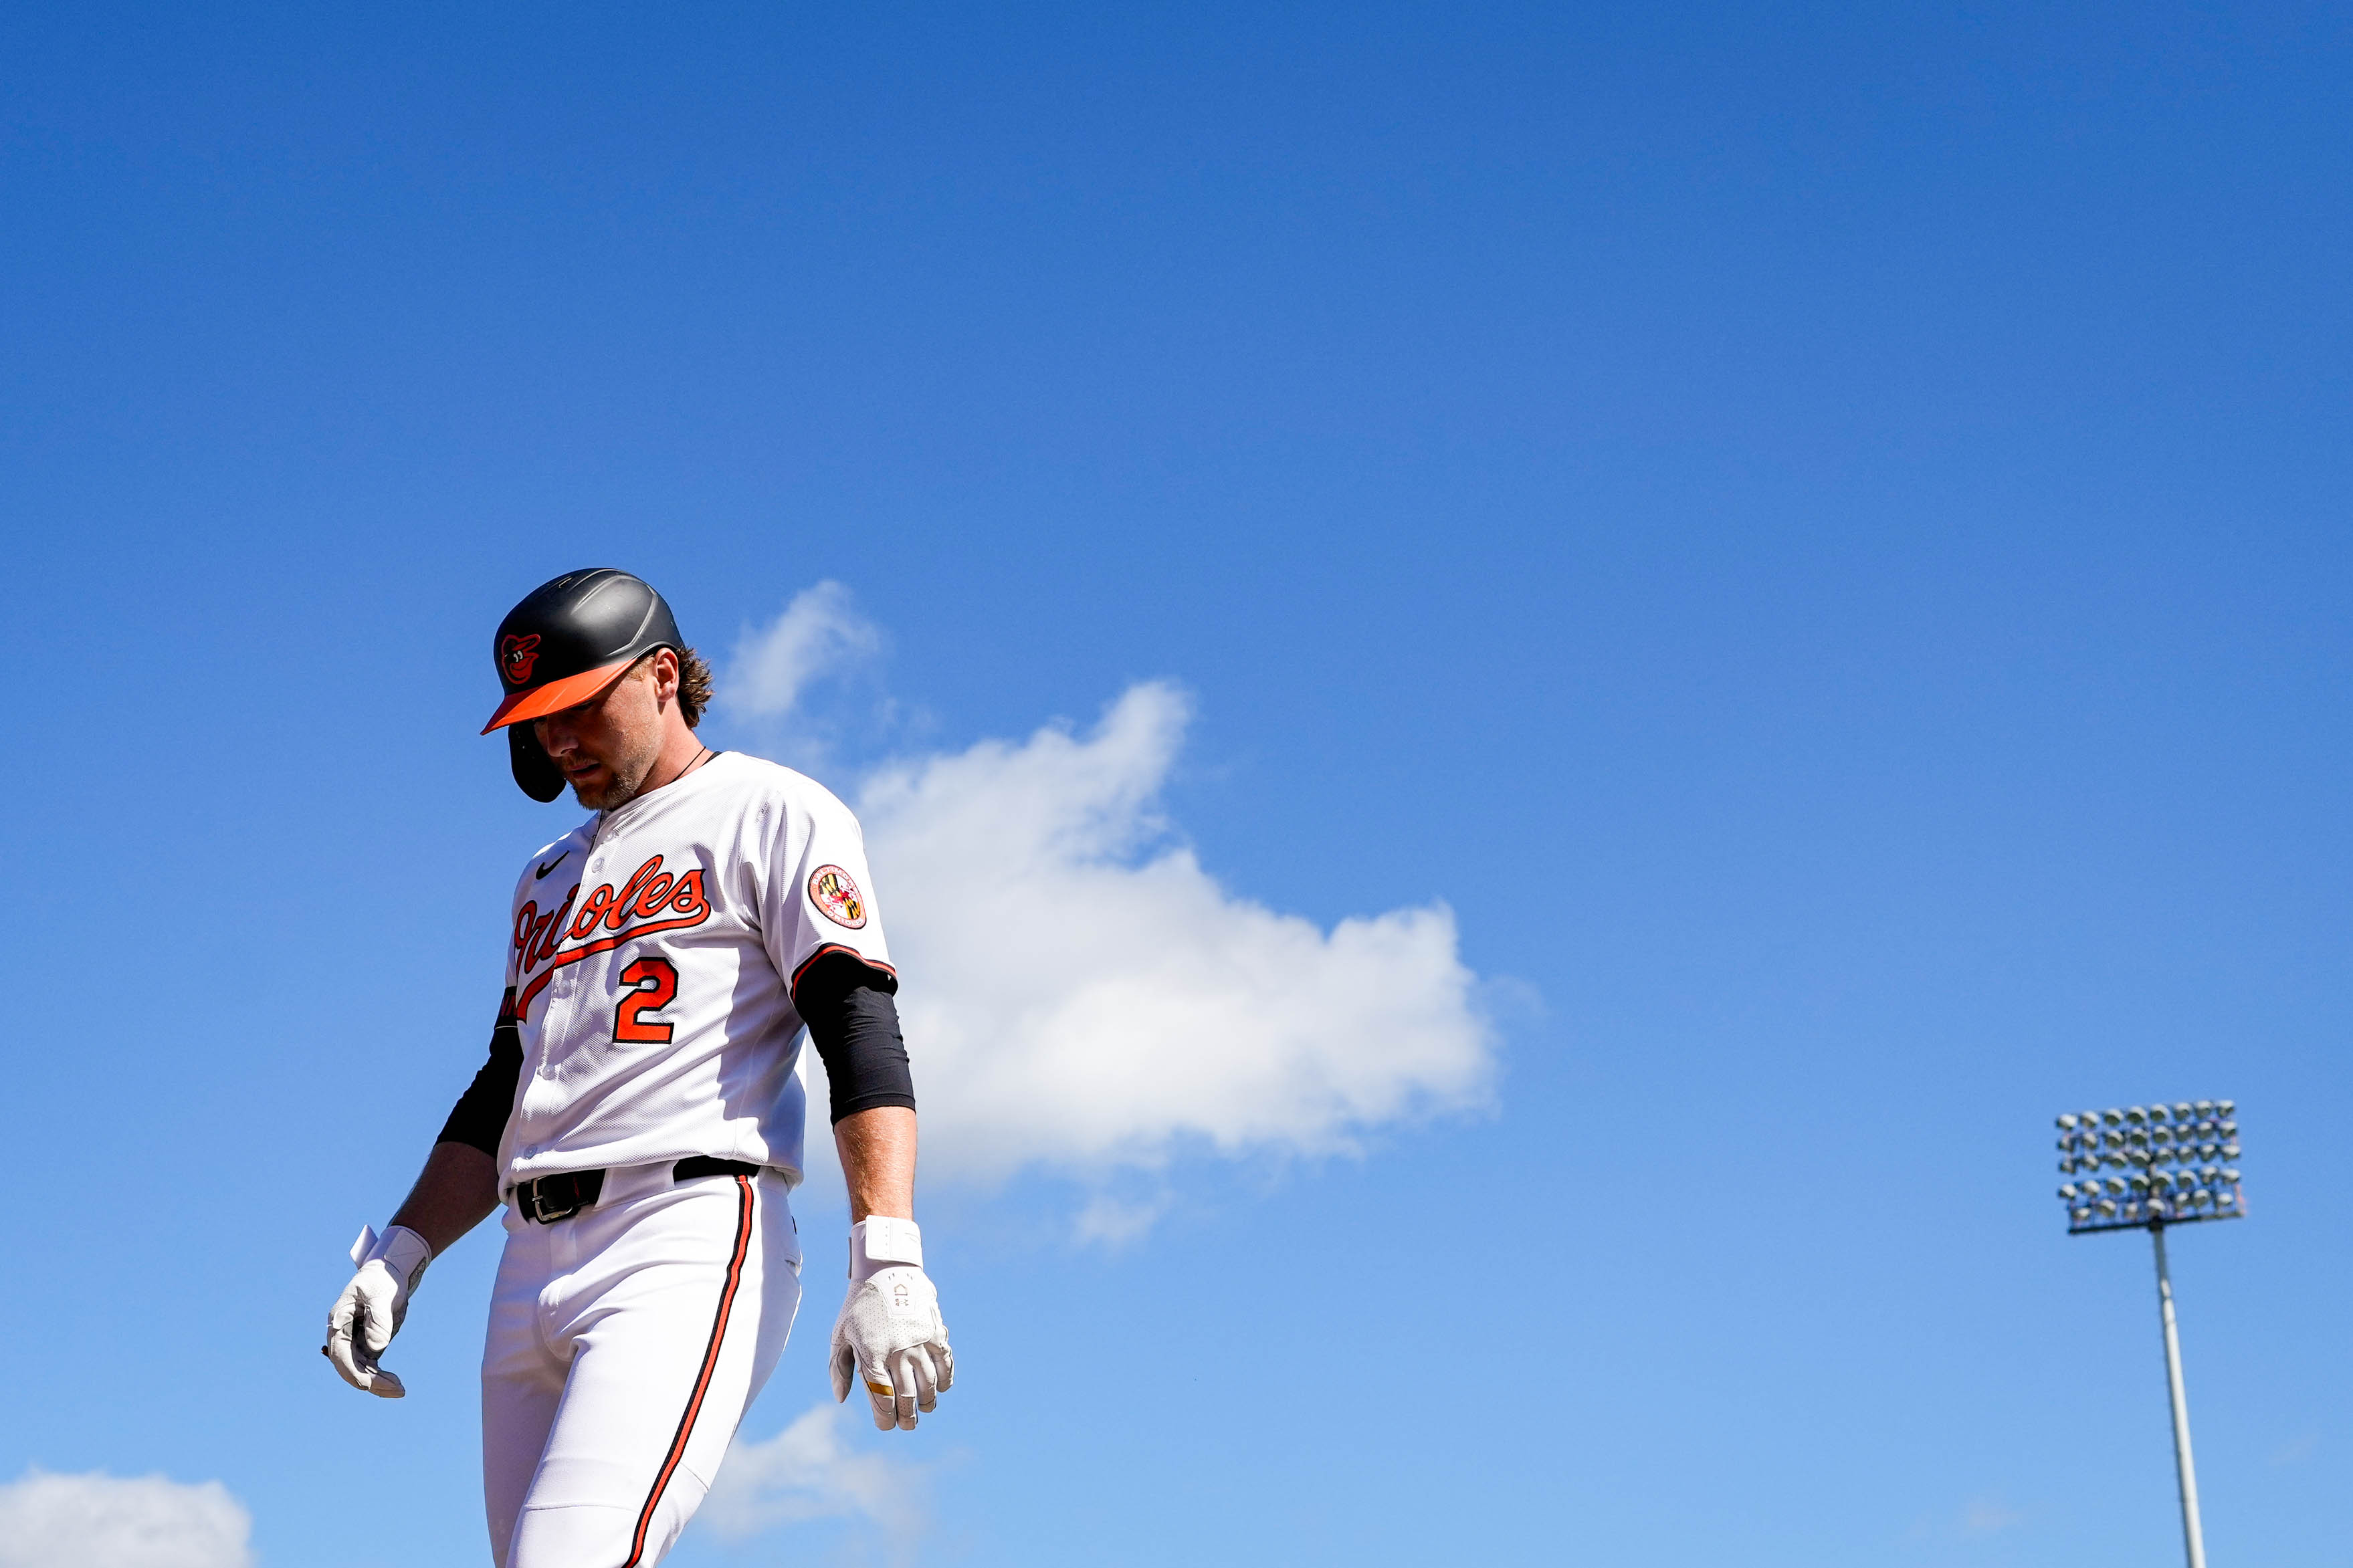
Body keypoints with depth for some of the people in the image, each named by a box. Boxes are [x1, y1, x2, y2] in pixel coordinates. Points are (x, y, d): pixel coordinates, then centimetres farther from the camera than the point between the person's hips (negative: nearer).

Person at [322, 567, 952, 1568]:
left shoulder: (773, 815, 5)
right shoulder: (548, 876, 29)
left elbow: (864, 1040, -7)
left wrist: (887, 1259, -19)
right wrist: (402, 1250, 15)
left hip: (691, 1236, -8)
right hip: (533, 1264, 8)